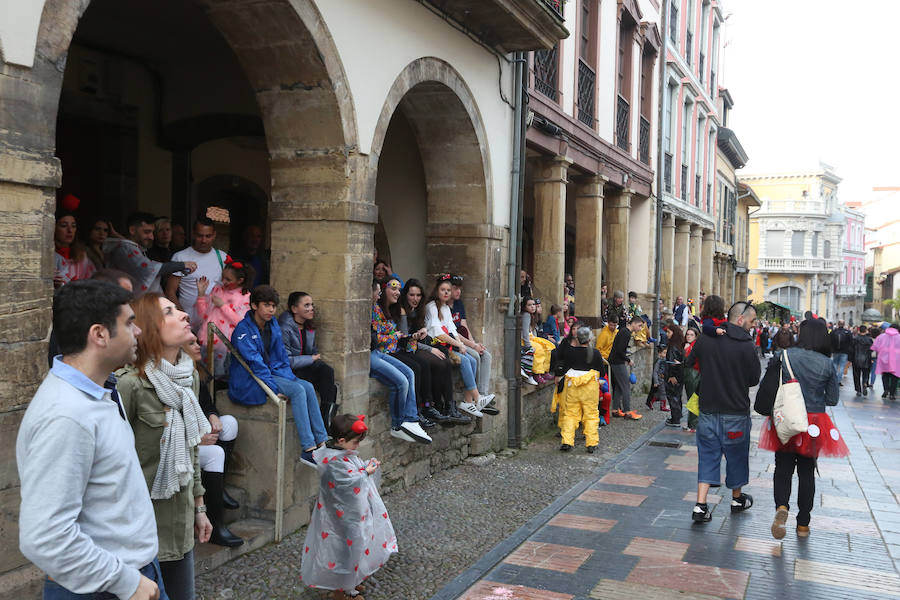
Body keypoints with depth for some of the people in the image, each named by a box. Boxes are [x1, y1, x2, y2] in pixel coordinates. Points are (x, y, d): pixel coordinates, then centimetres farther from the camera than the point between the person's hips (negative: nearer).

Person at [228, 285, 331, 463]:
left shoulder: (274, 328, 10)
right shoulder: (243, 330, -13)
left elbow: (281, 360, 14)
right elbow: (254, 363, -19)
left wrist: (291, 380, -3)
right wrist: (275, 388, -23)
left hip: (271, 374, 7)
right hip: (249, 382, -7)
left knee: (308, 386, -13)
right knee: (298, 390, -24)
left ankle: (321, 443, -14)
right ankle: (308, 449, -27)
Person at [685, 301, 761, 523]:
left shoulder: (705, 339, -4)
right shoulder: (746, 345, -15)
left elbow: (690, 365, 7)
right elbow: (754, 379, -5)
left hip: (708, 409, 3)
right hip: (735, 412, -3)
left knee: (708, 455, 10)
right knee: (736, 455, 17)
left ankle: (700, 505, 1)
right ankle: (737, 499, 36)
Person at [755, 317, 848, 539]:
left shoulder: (783, 356, -8)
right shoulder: (827, 364, -6)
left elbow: (765, 388, -7)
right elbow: (832, 399, -1)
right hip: (814, 424, 1)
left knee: (783, 468, 10)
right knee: (807, 472, 13)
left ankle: (781, 506, -17)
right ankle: (803, 523, 21)